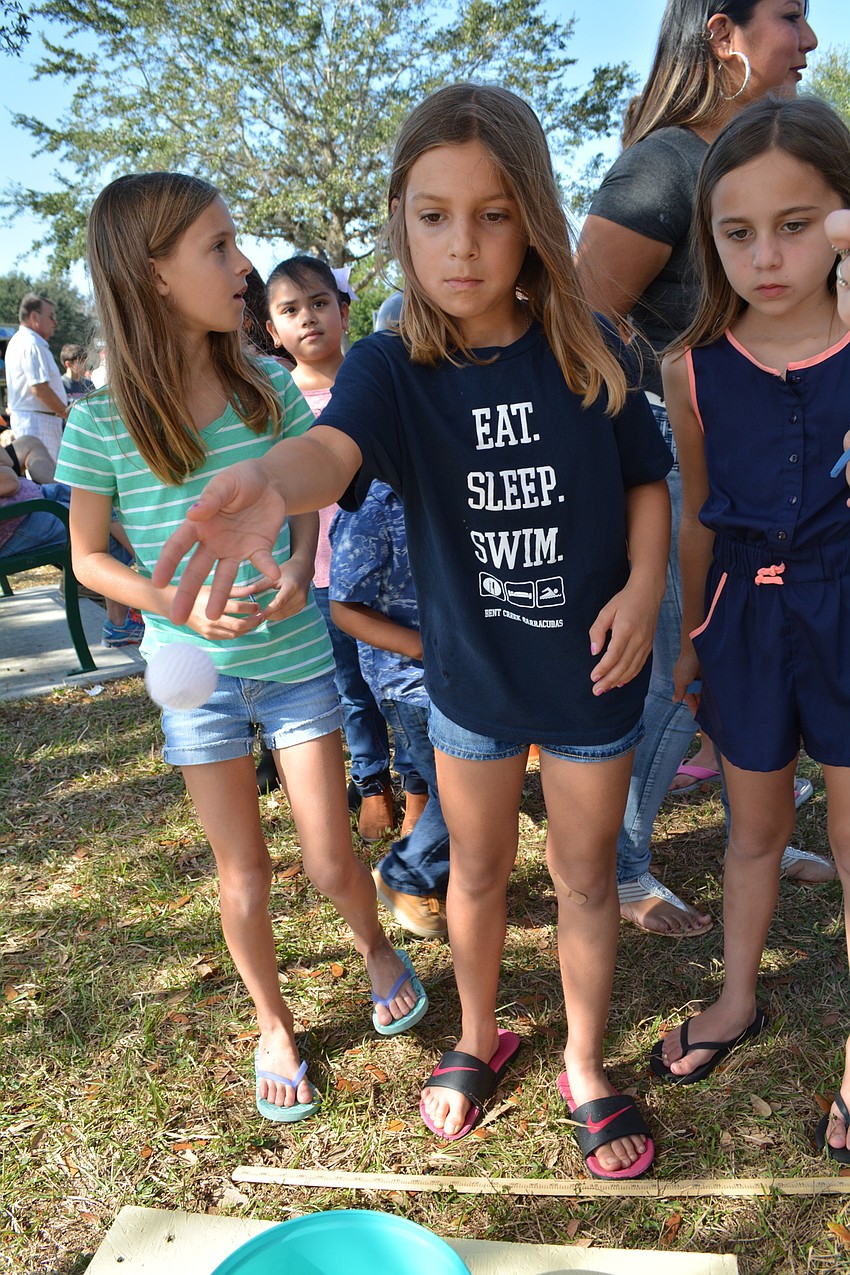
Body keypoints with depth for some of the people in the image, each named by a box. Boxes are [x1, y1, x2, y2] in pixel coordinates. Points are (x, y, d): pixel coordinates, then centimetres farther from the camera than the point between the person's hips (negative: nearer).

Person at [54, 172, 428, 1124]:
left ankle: (377, 949, 42)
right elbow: (88, 556, -2)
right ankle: (272, 1025, 38)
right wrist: (181, 606, -19)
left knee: (330, 865, 6)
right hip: (196, 672, -1)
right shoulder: (102, 422, -13)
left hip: (294, 659, 1)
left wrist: (299, 567, -14)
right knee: (244, 873, 12)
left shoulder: (269, 388, -7)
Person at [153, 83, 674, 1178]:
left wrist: (644, 586, -15)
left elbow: (645, 476, 2)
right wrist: (268, 481, -57)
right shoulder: (392, 367, -13)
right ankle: (476, 1039, 47)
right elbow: (334, 448, -34)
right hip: (470, 673, 0)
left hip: (592, 670, 0)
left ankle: (584, 1070, 40)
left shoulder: (586, 351, -9)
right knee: (477, 869, 20)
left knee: (584, 877, 15)